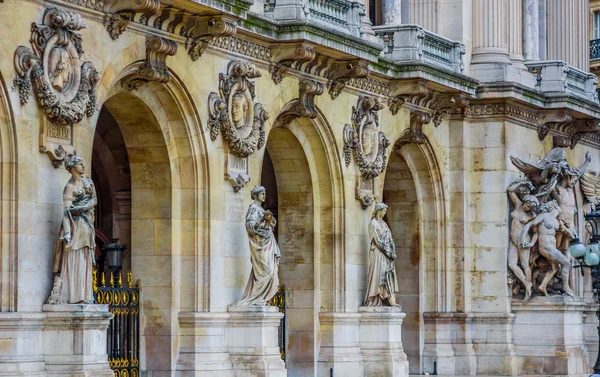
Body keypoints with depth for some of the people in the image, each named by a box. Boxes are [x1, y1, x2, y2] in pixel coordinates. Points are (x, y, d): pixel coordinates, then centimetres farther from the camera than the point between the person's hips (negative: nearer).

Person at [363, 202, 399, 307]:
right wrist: (388, 252, -14)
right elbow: (377, 240, -13)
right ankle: (375, 300, -12)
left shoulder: (384, 223, 18)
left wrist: (393, 252, 0)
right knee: (378, 274, -10)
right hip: (378, 252, -7)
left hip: (387, 252, 7)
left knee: (389, 274, 0)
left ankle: (390, 298, -5)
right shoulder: (373, 223, -5)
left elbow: (390, 239, 14)